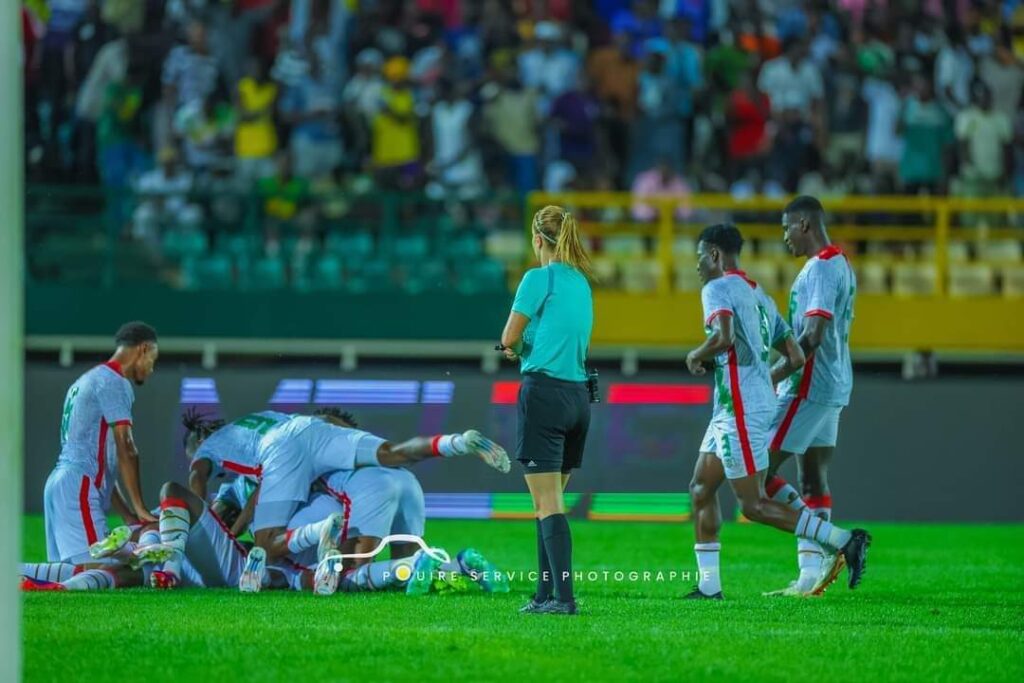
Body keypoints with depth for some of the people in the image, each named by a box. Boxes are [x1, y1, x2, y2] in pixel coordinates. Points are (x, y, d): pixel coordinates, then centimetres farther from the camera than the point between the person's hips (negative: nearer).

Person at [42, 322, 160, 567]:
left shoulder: (87, 381, 26)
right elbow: (125, 450, -10)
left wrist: (127, 514, 19)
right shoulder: (114, 382, -5)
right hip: (78, 488, -10)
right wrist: (140, 509, -7)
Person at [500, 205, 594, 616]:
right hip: (578, 394, 7)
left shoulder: (540, 278, -9)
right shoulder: (581, 282, 14)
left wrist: (517, 346, 15)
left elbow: (509, 339, -6)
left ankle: (563, 596, -14)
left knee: (548, 505, -8)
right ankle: (546, 594, 16)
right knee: (550, 503, 14)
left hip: (544, 392, -7)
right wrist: (525, 348, 10)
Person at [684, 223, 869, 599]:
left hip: (740, 410, -10)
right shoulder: (755, 294, 19)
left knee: (754, 505, -8)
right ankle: (708, 584, 13)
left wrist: (695, 355, -9)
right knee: (700, 488, 13)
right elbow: (794, 357, 18)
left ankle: (845, 540, -12)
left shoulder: (717, 289, -9)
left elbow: (723, 337, -28)